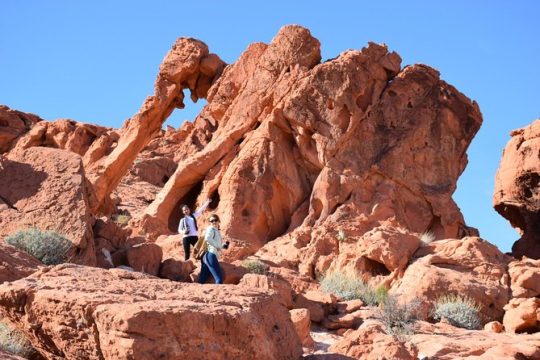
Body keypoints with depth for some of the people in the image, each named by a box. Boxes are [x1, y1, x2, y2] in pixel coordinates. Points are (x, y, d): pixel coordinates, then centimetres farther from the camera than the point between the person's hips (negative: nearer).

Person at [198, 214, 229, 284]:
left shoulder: (217, 231, 23)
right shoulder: (210, 229, -4)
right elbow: (207, 238, -25)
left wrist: (223, 245, 13)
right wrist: (217, 246, -19)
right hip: (210, 255, -9)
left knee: (202, 279, 5)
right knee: (219, 278, -11)